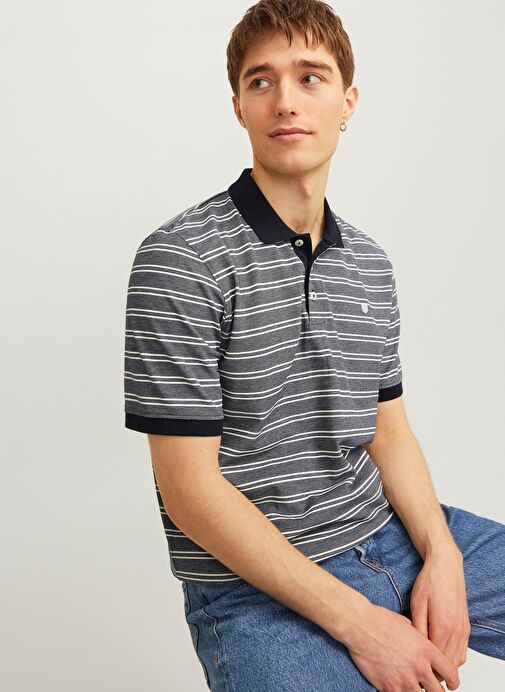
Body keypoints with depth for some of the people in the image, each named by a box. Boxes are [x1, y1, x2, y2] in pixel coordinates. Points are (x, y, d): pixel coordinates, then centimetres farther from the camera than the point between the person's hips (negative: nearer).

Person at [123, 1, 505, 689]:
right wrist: (358, 621, -18)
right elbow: (190, 488, -17)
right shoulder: (179, 261, -14)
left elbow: (388, 430, 11)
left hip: (387, 536, 6)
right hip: (254, 584, -5)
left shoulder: (370, 263, 7)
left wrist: (442, 555, -6)